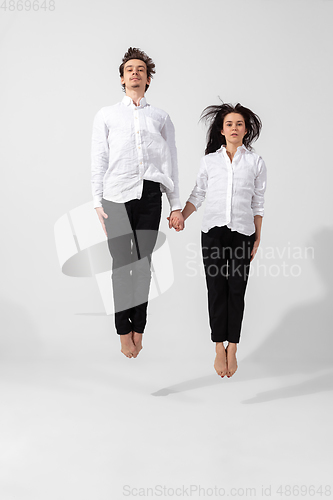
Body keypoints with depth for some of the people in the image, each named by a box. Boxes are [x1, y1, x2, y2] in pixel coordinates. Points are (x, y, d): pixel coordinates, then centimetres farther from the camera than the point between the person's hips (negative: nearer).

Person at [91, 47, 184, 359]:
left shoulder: (161, 118, 19)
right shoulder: (106, 115, 16)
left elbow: (171, 163, 14)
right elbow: (98, 161, 10)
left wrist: (176, 205, 8)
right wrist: (98, 203, 0)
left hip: (150, 194, 1)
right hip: (117, 196, -1)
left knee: (144, 264, 1)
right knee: (121, 265, -3)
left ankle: (138, 330, 10)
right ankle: (124, 332, 5)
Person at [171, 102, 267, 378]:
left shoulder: (256, 161, 7)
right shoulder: (209, 160, 9)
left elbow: (258, 203, 9)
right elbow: (198, 194, 12)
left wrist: (258, 237, 7)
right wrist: (181, 217, -4)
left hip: (242, 232, -1)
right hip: (213, 231, 1)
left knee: (237, 290, 0)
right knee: (216, 290, 0)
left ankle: (232, 349, 10)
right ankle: (220, 349, 7)